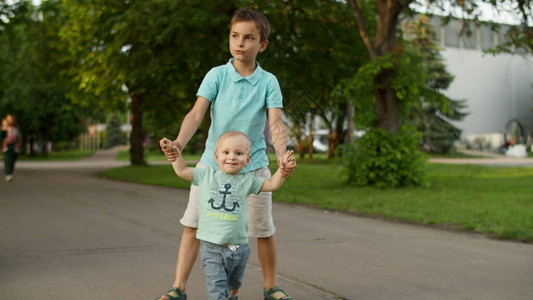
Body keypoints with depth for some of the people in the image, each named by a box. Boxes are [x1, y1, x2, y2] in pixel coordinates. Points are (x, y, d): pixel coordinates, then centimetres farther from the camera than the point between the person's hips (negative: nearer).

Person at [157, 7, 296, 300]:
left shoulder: (269, 81, -2)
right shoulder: (217, 75, -4)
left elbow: (275, 123, -11)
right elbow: (197, 113, -12)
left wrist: (282, 155, -30)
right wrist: (178, 143, -30)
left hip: (253, 166, 0)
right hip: (212, 163, 0)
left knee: (264, 230, 7)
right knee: (192, 224, 0)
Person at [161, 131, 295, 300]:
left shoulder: (247, 180, 4)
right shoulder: (206, 175, 3)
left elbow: (272, 184, 5)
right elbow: (182, 171, 11)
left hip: (239, 249, 2)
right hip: (212, 249, -2)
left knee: (234, 285, 24)